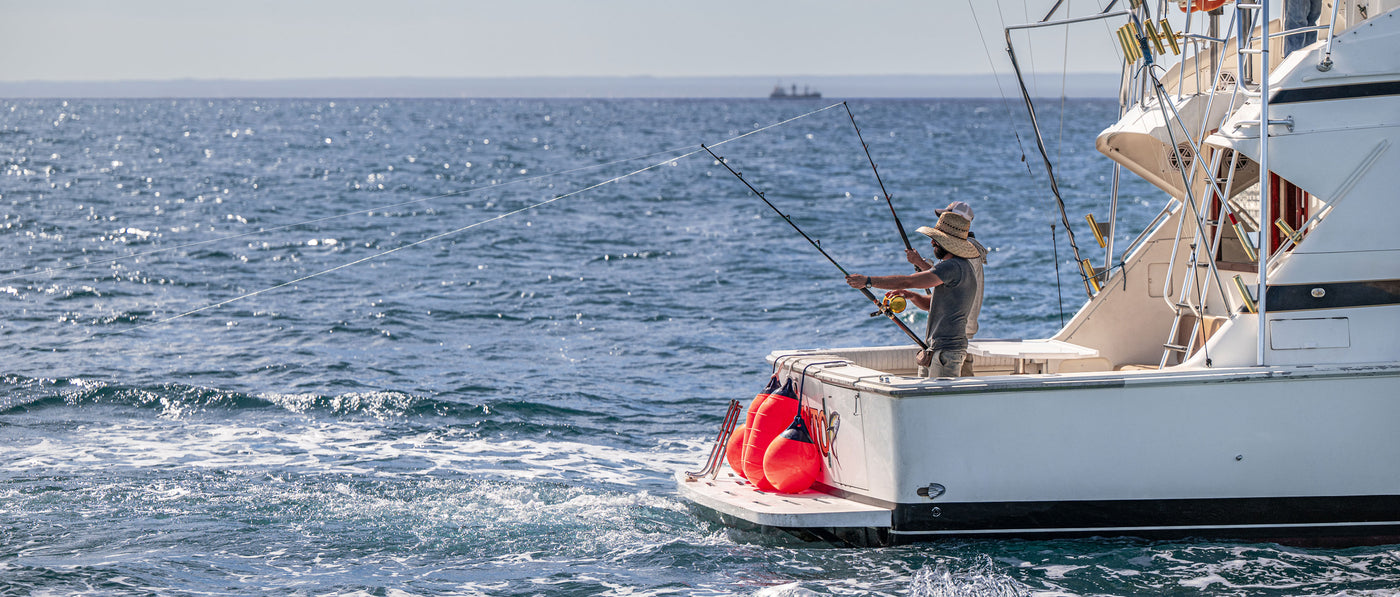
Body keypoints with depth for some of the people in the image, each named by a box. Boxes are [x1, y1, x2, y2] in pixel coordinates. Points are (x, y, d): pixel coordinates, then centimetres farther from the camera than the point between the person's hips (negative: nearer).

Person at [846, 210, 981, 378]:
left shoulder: (952, 267, -16)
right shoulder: (963, 267, 19)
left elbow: (907, 281, -21)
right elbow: (933, 304, 23)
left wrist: (868, 281, -16)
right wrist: (910, 295, 4)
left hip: (946, 350, -10)